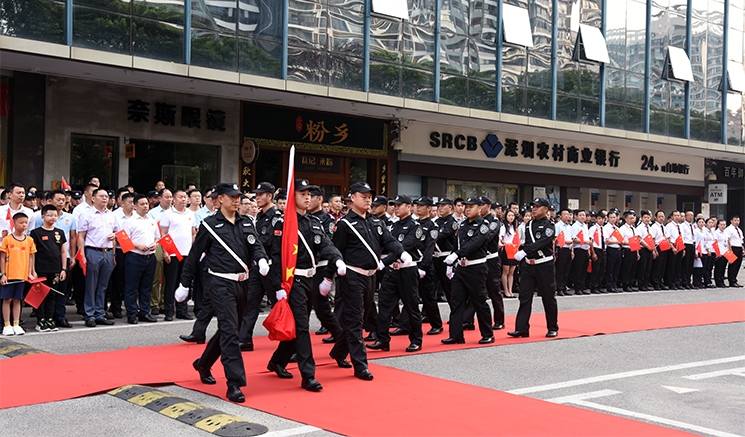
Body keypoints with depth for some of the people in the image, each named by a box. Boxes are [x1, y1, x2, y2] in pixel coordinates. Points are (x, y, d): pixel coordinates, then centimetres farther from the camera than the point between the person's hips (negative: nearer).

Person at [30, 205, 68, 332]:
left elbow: (63, 252, 13)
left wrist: (64, 269, 7)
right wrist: (33, 271, -7)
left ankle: (49, 320, 16)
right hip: (41, 270, -4)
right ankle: (40, 321, 6)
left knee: (52, 296, 9)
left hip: (55, 270, 4)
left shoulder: (60, 233, 10)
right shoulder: (36, 232, -2)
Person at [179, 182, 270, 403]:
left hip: (241, 283, 6)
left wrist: (262, 260, -21)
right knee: (230, 331, -12)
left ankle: (203, 364, 41)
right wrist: (184, 284, 2)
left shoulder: (247, 224, 11)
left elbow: (256, 246, 2)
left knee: (228, 329, 18)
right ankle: (234, 384, -10)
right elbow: (194, 256, -1)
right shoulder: (209, 225, -4)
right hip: (220, 283, -6)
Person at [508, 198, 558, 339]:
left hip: (544, 265, -6)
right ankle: (522, 328, 3)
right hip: (528, 265, 6)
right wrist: (522, 267, 12)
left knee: (548, 298, 3)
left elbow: (540, 243, -24)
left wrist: (524, 251, -34)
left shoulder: (549, 226, -8)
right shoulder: (530, 225, 12)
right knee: (524, 297, 1)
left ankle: (553, 328, 16)